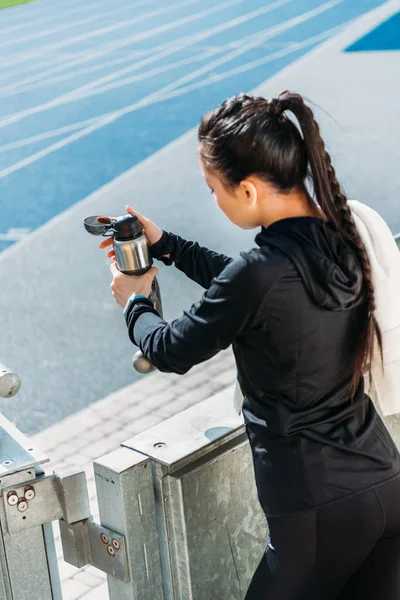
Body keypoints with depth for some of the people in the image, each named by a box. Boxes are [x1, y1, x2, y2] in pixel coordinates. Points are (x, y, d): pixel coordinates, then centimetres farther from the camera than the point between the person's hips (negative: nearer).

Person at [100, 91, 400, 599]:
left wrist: (134, 304, 15)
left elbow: (172, 352, -6)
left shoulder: (262, 270, -23)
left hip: (320, 510, -7)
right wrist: (165, 245, 26)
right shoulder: (339, 242, 0)